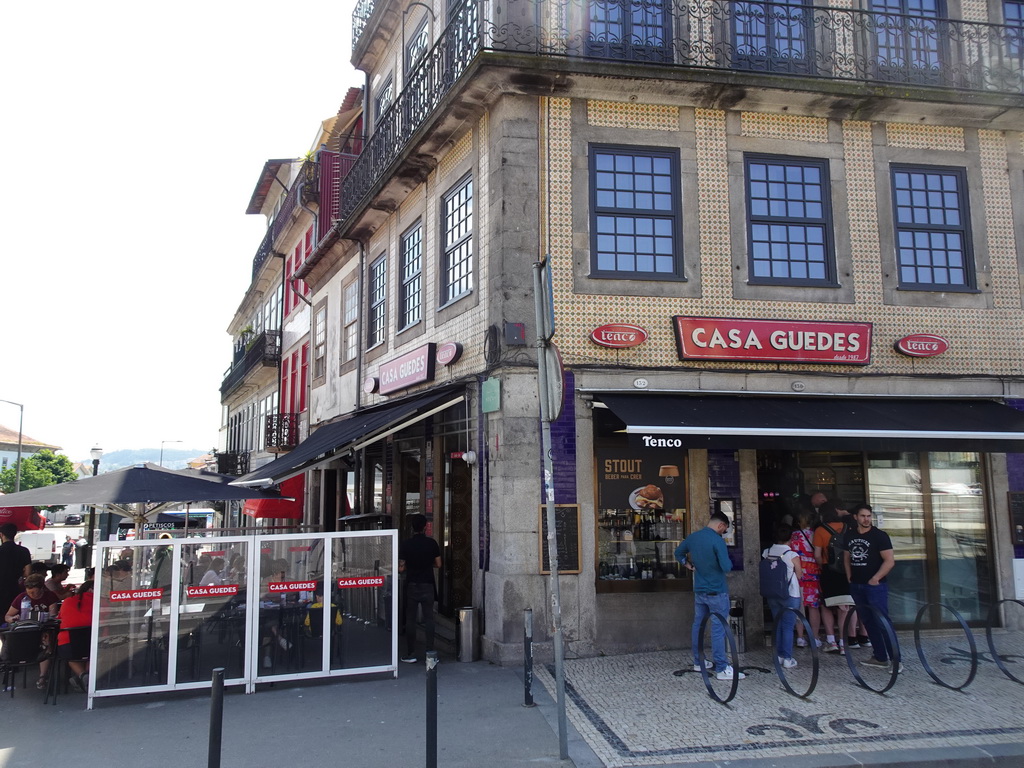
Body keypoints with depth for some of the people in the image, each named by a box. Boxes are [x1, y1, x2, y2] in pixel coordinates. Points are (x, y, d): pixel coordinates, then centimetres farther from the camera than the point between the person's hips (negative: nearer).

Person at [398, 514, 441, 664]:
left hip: (411, 585, -1)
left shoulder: (405, 544, -6)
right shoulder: (432, 543, -4)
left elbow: (401, 568, -7)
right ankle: (430, 652, 5)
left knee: (410, 620, 6)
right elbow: (438, 564, 2)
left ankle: (411, 654, 8)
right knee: (429, 619, 6)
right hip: (427, 585, 1)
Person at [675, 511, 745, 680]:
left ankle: (698, 662, 25)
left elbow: (678, 553, 20)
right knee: (718, 629, -3)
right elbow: (726, 567, -23)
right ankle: (722, 669, 0)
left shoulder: (692, 537, 4)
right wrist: (728, 562, -2)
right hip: (716, 591, -7)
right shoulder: (717, 540, -20)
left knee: (698, 625, 14)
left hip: (699, 590, 7)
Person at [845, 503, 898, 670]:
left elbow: (890, 560, -11)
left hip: (875, 586, -6)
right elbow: (847, 557, 20)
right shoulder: (850, 536, 9)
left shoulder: (880, 536, -7)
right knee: (868, 623, 10)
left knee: (882, 623, -9)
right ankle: (880, 657, 18)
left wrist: (875, 578, -15)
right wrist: (849, 577, 11)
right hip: (856, 586, 6)